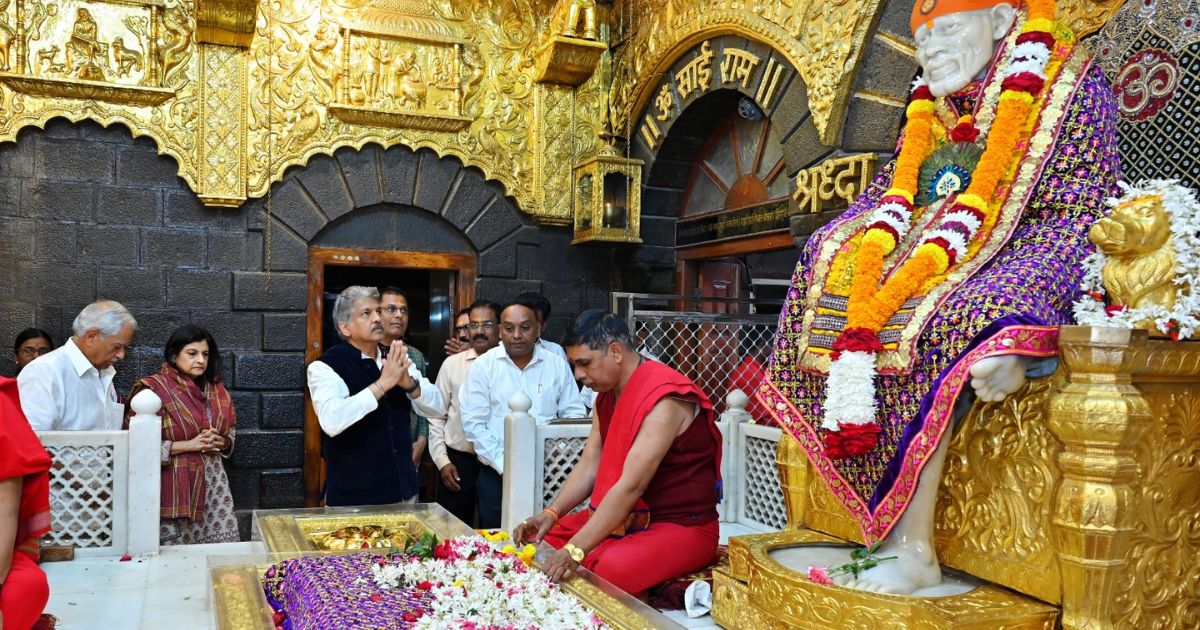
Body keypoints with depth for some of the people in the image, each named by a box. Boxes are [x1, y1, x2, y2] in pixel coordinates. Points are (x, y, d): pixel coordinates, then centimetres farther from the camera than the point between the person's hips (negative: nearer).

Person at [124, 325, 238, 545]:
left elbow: (230, 430, 20)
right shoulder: (153, 389, -8)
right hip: (173, 486, -5)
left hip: (213, 482, 5)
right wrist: (189, 445, -16)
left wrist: (221, 442, -3)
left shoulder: (215, 388, 10)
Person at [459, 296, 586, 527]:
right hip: (497, 476, -1)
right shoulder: (484, 366, 1)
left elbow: (574, 415, 7)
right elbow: (473, 423, -4)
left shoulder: (557, 365, 6)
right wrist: (504, 465, -10)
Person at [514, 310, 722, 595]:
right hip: (623, 517, 9)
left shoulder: (665, 399, -23)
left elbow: (631, 485, -30)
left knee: (609, 570, -35)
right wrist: (551, 513, -11)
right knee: (536, 539, 2)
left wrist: (575, 551, -33)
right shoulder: (607, 395, 8)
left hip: (681, 526, -9)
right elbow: (588, 467, 5)